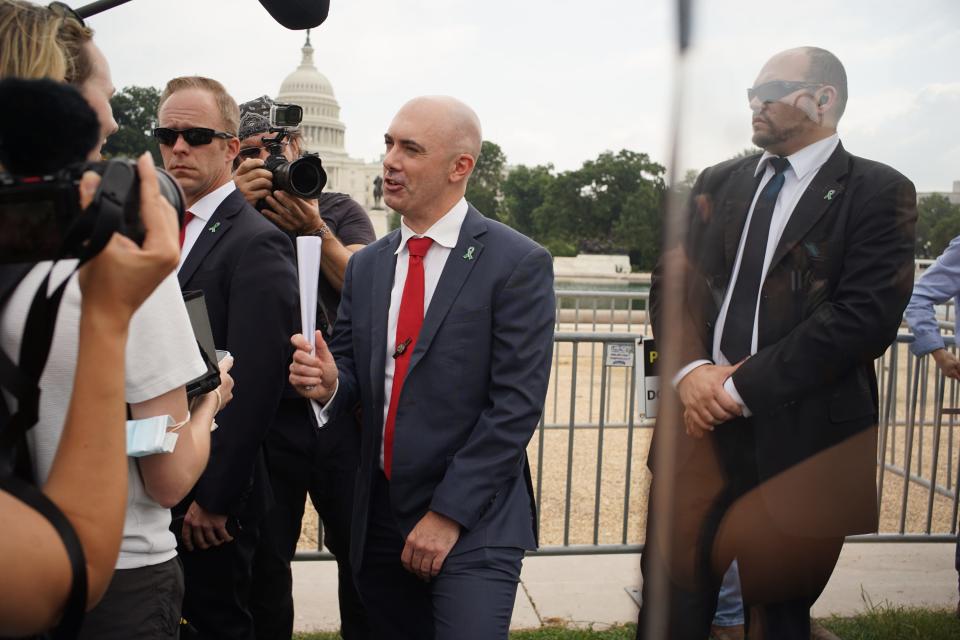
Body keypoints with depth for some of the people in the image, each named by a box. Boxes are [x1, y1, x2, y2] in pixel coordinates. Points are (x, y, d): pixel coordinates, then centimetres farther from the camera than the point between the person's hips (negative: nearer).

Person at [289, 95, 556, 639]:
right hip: (379, 521, 5)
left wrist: (448, 514, -14)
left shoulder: (518, 264, -9)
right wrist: (328, 384, -10)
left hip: (474, 527, -5)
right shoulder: (367, 265, 9)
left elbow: (516, 405, -13)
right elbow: (354, 372, 13)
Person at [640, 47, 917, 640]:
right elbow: (672, 279, 7)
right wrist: (690, 368, -11)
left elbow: (867, 317, -14)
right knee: (670, 588, 8)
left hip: (803, 427, -4)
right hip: (704, 412, 4)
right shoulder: (720, 182, 13)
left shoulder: (879, 191, -3)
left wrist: (743, 384, -16)